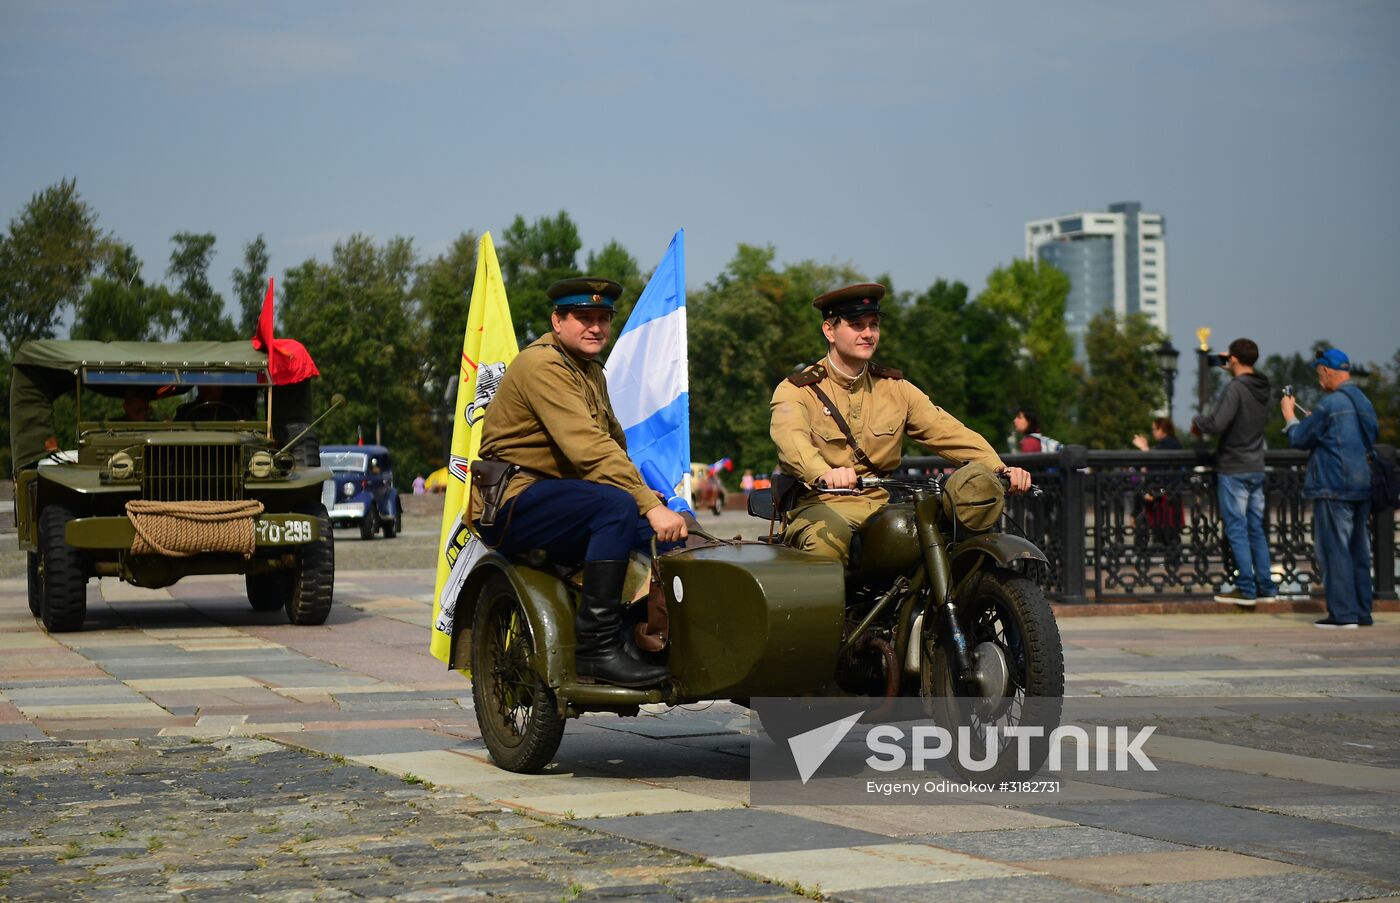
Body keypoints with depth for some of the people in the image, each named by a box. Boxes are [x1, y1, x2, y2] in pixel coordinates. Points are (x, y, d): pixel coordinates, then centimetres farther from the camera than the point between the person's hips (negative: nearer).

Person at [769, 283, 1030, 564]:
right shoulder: (797, 390, 0)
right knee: (830, 534, -39)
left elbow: (947, 431, 5)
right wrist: (824, 474, -45)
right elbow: (791, 439, -21)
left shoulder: (896, 389, 16)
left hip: (881, 508, 4)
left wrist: (998, 468, -14)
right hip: (820, 506, -4)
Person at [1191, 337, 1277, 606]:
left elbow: (1217, 422, -26)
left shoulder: (1235, 388, -17)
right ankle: (1266, 586, 15)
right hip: (1256, 469, 7)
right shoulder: (1262, 388, 6)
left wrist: (1197, 421, -3)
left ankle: (1246, 589, -5)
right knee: (1256, 529, 13)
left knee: (1237, 529, -3)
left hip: (1233, 470, -7)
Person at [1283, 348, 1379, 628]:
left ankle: (1343, 613, -7)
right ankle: (1362, 611, 14)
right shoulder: (1363, 402, 13)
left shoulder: (1330, 403, -13)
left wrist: (1289, 414, 14)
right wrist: (1312, 420, 23)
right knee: (1359, 550, 11)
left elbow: (1299, 439, -6)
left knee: (1334, 548, -5)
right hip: (1362, 487, 8)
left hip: (1334, 488, -8)